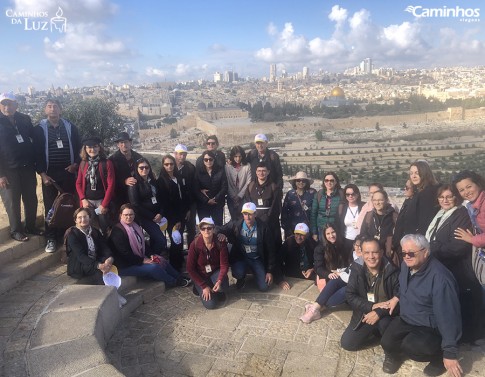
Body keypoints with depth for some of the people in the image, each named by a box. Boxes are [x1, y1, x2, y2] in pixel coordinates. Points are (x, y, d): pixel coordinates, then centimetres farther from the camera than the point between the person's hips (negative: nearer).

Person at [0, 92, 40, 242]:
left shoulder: (25, 119, 5)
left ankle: (31, 226, 27)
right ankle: (16, 230, 21)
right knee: (12, 202, 6)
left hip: (28, 167, 4)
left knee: (31, 199, 11)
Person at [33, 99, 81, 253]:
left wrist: (75, 164, -5)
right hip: (49, 173, -1)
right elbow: (37, 153, -1)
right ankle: (51, 238, 11)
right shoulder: (39, 129, 1)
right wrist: (42, 174, -8)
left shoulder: (70, 127, 5)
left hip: (68, 172, 1)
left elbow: (79, 148, 9)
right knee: (50, 206, 2)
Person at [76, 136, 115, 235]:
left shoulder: (107, 163, -6)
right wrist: (83, 199, -4)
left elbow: (111, 185, -9)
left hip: (102, 201, -3)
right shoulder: (83, 164, 6)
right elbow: (78, 183, 9)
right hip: (87, 201, 3)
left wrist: (104, 204, -12)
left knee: (103, 228, 1)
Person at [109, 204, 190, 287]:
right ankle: (175, 282, -6)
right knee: (154, 267, -22)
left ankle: (180, 278, 9)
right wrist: (142, 260, -21)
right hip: (126, 266, -9)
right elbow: (125, 253, -22)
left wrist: (151, 254, -3)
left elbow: (143, 243, 13)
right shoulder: (117, 232, -19)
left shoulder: (135, 226, 7)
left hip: (140, 258, 9)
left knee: (163, 261, -1)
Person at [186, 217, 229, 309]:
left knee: (223, 287, -32)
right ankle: (200, 289, 14)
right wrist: (204, 286, -19)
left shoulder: (220, 243, -16)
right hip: (200, 275, -1)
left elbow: (224, 264, -14)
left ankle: (216, 291, 6)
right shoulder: (195, 244, -19)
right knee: (210, 304, -18)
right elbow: (190, 269, -15)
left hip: (215, 272, 1)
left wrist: (220, 280, -32)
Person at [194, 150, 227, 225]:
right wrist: (206, 200, -10)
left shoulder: (220, 170, 3)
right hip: (202, 205, 0)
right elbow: (196, 189, -2)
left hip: (217, 204, 0)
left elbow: (224, 187, 0)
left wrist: (215, 199, -10)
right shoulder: (198, 171, 2)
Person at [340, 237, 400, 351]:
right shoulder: (356, 270, -7)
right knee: (347, 343, -9)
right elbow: (350, 296, -7)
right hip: (364, 315, 3)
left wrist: (379, 312, -26)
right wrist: (372, 306, -21)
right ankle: (374, 331, 16)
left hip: (386, 316, -2)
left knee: (384, 322, -36)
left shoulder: (392, 271, -14)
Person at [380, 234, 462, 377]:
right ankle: (395, 353, 18)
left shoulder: (439, 277, -28)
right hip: (405, 319, 6)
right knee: (387, 343, -17)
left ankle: (438, 355, 0)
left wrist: (450, 352, -24)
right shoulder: (406, 265, -4)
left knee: (411, 346, -31)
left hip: (431, 328, -5)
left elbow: (448, 315, -27)